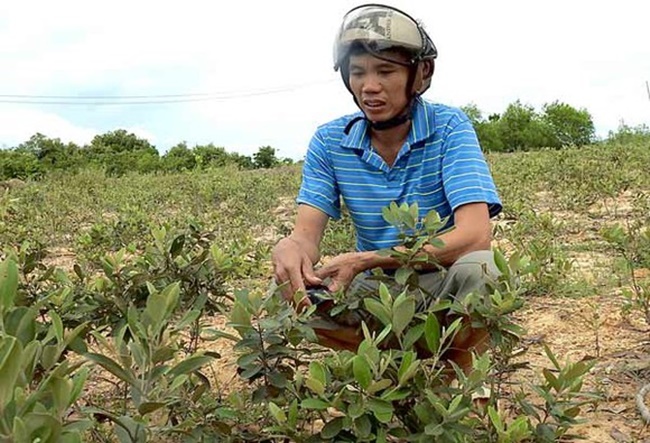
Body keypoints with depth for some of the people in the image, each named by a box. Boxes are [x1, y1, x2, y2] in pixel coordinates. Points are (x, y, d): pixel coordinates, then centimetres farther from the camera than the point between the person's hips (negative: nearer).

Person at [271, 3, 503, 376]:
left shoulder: (448, 127, -15)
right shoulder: (330, 141, -5)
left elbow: (476, 235, -27)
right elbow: (307, 235, -11)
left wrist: (364, 260, -36)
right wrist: (290, 249, -39)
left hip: (443, 283, -2)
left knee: (475, 268, -34)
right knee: (290, 283, -21)